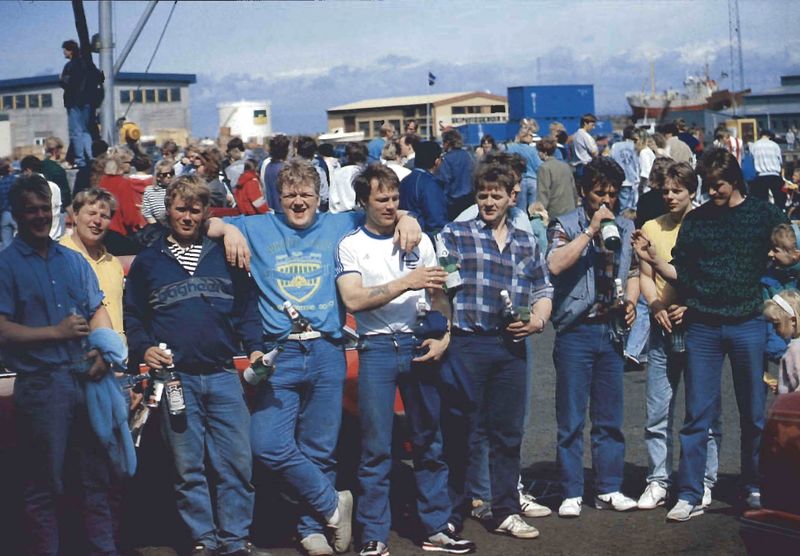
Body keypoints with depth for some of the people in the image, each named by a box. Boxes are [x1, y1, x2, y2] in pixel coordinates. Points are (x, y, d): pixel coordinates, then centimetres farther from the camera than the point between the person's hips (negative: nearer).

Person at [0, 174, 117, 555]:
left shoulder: (73, 261, 15)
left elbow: (98, 311, 16)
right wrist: (57, 332, -12)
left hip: (87, 378, 5)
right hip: (41, 384, -5)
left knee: (96, 474, 10)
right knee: (45, 483, 2)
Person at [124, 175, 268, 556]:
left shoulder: (224, 256, 13)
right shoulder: (147, 261, 10)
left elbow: (246, 307, 14)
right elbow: (132, 316, 11)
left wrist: (254, 348, 1)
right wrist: (143, 348, -6)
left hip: (223, 377, 1)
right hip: (176, 378, -1)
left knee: (237, 461, -1)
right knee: (189, 468, 3)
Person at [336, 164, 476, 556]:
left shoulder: (420, 241, 11)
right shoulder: (351, 246, 2)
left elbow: (438, 295, 12)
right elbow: (353, 299, -12)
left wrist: (444, 336, -4)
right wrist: (406, 282, -18)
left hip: (419, 346, 3)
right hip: (377, 349, -3)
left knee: (429, 442, 7)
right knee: (376, 448, -2)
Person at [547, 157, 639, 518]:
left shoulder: (626, 228, 13)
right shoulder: (566, 226, -3)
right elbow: (555, 265, -20)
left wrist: (631, 302, 4)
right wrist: (591, 230, -19)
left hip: (611, 330, 5)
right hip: (575, 330, -5)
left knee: (610, 417, 9)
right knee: (571, 418, -1)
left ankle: (609, 489, 17)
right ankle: (571, 494, 5)